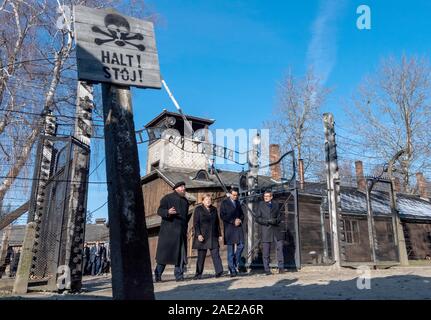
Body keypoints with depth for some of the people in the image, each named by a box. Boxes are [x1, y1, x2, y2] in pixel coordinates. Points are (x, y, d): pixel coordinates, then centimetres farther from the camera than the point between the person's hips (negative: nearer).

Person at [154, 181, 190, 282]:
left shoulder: (185, 201, 21)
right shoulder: (167, 198, 3)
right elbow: (160, 211, -3)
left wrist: (185, 229, 17)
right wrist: (168, 212, -24)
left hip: (181, 231, 5)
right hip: (168, 231, -5)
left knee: (181, 254, 1)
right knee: (164, 252, -5)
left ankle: (179, 275, 7)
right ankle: (157, 275, 6)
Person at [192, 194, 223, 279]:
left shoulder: (214, 209, 14)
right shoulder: (198, 209, 1)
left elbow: (217, 223, 18)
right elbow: (195, 223, -4)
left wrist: (219, 234, 13)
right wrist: (198, 234, -14)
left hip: (213, 237, 3)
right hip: (202, 236, -3)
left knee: (216, 254, -6)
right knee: (201, 256, 3)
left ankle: (219, 271, -10)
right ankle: (198, 274, 12)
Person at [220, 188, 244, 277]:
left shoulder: (237, 202, 17)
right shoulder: (224, 203, 0)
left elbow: (242, 214, 22)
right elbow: (222, 215, -8)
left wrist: (240, 220, 1)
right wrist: (233, 221, -13)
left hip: (238, 227, 5)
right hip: (229, 228, -5)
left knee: (241, 246, -5)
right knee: (230, 249, -2)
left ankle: (235, 264, 16)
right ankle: (232, 270, 3)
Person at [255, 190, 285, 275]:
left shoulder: (276, 204, 13)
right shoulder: (261, 205, 5)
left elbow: (279, 217, 14)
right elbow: (257, 218, -1)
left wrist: (276, 220, -9)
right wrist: (268, 221, -14)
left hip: (276, 229, 2)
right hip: (266, 230, -2)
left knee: (280, 247, -4)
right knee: (266, 251, 0)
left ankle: (281, 267, 8)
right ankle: (267, 270, 8)